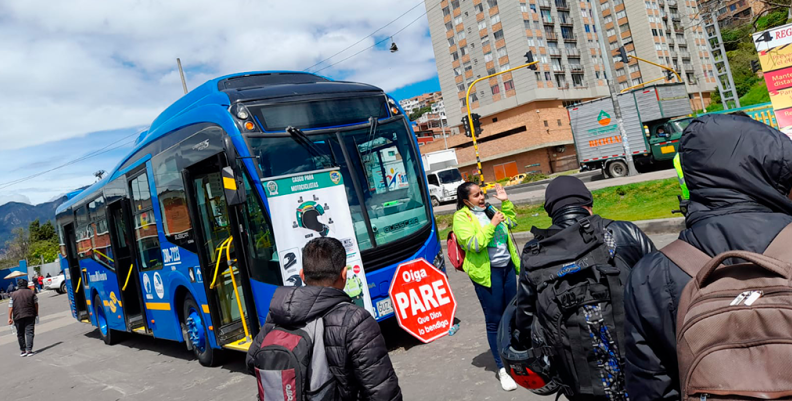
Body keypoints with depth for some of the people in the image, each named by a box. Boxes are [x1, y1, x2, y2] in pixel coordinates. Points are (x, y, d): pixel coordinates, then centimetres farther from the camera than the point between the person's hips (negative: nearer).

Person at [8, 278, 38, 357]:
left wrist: (9, 318, 5)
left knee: (20, 334, 12)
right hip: (30, 315, -1)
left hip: (18, 317, 1)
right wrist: (36, 314, 15)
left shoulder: (13, 294, 5)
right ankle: (29, 350, -11)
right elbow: (36, 304, 6)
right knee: (29, 332, -2)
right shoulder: (31, 293, 4)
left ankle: (22, 350, 15)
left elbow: (10, 307, 2)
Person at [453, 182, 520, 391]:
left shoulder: (488, 209, 10)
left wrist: (505, 201, 12)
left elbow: (512, 221, 24)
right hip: (487, 272, -7)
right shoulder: (462, 217, -10)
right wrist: (492, 224, -20)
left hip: (507, 266, 7)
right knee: (494, 320, 0)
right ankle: (502, 368, 11)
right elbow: (474, 244, -21)